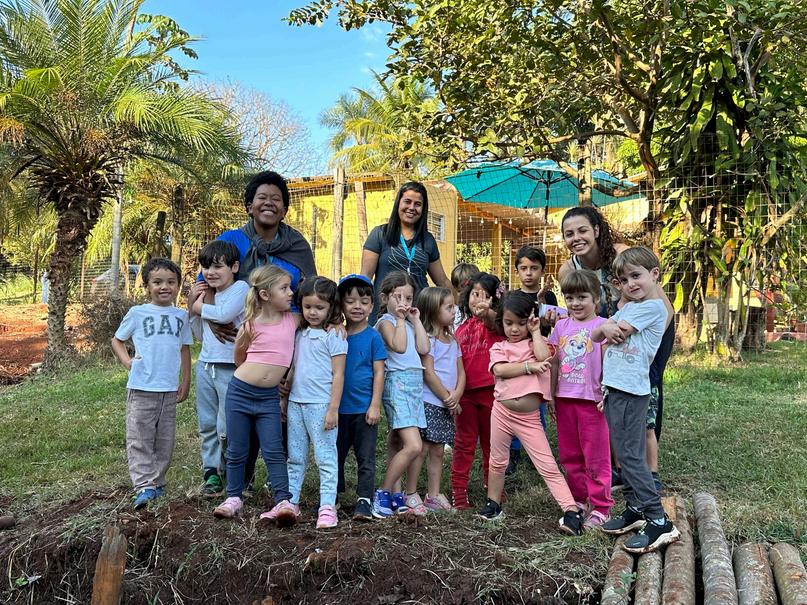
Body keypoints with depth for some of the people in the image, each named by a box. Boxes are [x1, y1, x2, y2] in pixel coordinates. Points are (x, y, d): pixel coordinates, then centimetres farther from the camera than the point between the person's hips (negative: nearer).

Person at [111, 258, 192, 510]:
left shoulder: (181, 316, 8)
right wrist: (127, 361, -7)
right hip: (141, 387, -3)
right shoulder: (137, 313, 0)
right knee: (139, 438, -4)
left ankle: (157, 481, 22)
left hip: (169, 389, 3)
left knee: (165, 439, 10)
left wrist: (186, 382, 12)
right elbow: (117, 340, 10)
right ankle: (144, 486, -1)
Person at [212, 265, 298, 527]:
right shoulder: (251, 325, -6)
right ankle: (234, 498, 24)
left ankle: (284, 502, -4)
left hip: (269, 397, 2)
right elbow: (239, 358, 9)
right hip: (240, 391, -1)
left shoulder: (294, 320, 2)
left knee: (274, 451, -3)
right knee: (237, 450, 9)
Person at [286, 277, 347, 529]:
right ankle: (290, 502, 22)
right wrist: (284, 400, 16)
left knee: (325, 457, -2)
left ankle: (327, 507, 3)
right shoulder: (299, 334, 12)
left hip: (321, 404, -7)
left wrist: (333, 409, -14)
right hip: (296, 403, 7)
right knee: (295, 457, 13)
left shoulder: (334, 336, -7)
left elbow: (338, 375, -10)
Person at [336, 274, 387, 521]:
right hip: (338, 407, 4)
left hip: (364, 409, -4)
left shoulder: (373, 337, -5)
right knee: (335, 455, 16)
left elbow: (379, 372, -6)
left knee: (365, 458, 2)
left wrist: (375, 405, -10)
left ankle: (364, 500, 10)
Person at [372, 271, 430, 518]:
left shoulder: (409, 322, 19)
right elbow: (399, 346, -19)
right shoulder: (386, 321, -4)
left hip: (415, 382, 8)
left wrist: (416, 320, 7)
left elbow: (423, 349, 7)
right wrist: (400, 319, -10)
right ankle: (383, 493, -4)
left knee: (397, 442, 12)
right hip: (397, 382, -8)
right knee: (413, 446, -15)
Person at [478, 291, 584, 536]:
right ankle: (493, 504, 34)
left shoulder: (537, 342, 7)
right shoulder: (499, 347, 6)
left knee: (548, 466, -5)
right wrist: (530, 366, -16)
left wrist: (535, 332, -6)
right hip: (502, 412, 2)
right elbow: (499, 370, -14)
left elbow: (544, 356, -17)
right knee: (498, 461, 18)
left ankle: (571, 511, -7)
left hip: (529, 417, -2)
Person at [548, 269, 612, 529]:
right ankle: (579, 501, 26)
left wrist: (606, 393, -15)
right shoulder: (561, 326, 9)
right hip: (564, 399, 5)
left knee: (596, 456, 2)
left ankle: (600, 507, 12)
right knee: (569, 455, 13)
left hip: (591, 400, -5)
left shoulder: (602, 326, -5)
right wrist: (551, 394, 10)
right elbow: (555, 363, 11)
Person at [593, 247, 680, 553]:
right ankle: (635, 509, 24)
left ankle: (659, 521, -2)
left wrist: (607, 327, 5)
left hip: (631, 390, -9)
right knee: (625, 454, 14)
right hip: (614, 388, 9)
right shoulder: (627, 307, 16)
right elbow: (596, 335, 13)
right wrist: (607, 327, -7)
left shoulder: (653, 307, -10)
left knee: (630, 456, -7)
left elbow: (614, 331, -15)